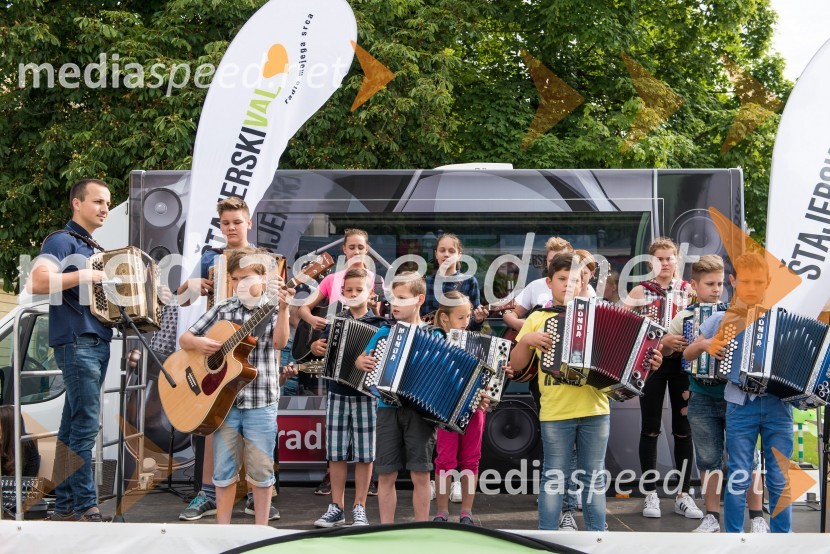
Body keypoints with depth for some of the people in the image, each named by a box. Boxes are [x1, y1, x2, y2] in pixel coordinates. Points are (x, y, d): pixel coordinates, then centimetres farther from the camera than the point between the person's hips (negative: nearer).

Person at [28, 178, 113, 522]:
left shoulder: (95, 249, 22)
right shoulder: (63, 241, -5)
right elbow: (37, 282, -22)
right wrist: (86, 275, -22)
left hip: (98, 344, 9)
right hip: (77, 342, -9)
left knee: (72, 427, 9)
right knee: (85, 426, -11)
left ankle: (64, 507, 13)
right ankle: (86, 509, -8)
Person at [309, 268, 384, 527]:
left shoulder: (378, 323, 0)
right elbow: (322, 347, 14)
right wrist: (316, 347, -7)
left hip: (366, 394, -3)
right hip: (337, 393, 3)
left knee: (364, 454, 1)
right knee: (336, 453, 6)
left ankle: (359, 508, 11)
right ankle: (336, 508, 14)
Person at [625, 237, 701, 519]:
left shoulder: (688, 291, 7)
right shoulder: (640, 291, 1)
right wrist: (661, 340, -23)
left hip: (683, 362, 2)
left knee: (683, 428, 3)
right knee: (650, 429, 2)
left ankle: (683, 495, 10)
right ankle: (651, 494, 9)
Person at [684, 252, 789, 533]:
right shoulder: (722, 318, 4)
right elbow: (687, 355, 11)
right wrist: (704, 344, -10)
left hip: (777, 404, 1)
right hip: (740, 405, 0)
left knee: (781, 480, 5)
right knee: (738, 478, 2)